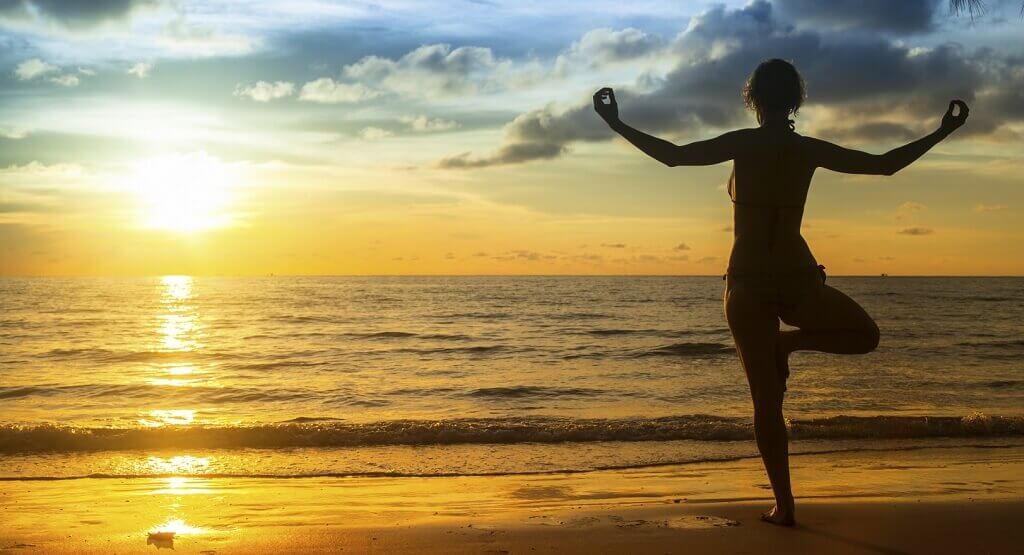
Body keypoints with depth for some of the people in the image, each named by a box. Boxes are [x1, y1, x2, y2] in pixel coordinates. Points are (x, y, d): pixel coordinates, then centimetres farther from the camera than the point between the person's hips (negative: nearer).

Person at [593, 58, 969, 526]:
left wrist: (616, 124, -2)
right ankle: (788, 342, 5)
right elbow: (886, 164, 9)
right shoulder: (810, 150, 1)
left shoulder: (743, 144, -6)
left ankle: (784, 505, 3)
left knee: (766, 400, 5)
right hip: (798, 280, 1)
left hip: (748, 284, -1)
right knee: (866, 335, 27)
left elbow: (672, 155, -10)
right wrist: (942, 133, 22)